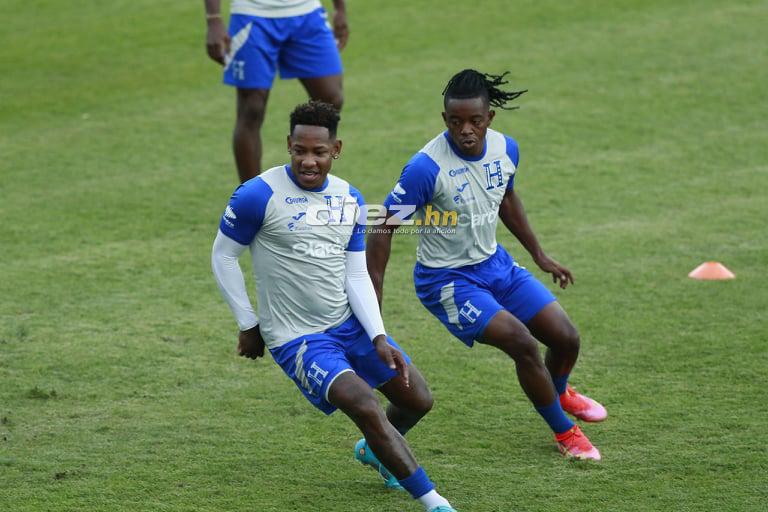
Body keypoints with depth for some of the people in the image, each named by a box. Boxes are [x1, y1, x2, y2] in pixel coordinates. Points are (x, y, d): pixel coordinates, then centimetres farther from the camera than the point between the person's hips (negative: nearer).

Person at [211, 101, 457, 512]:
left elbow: (356, 276, 4)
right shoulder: (259, 195, -16)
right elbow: (223, 256, -5)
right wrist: (248, 325, -3)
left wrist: (379, 337, -8)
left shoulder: (349, 199, 3)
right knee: (367, 408, -25)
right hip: (297, 339, -7)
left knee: (417, 400, 12)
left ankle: (375, 450, 45)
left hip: (350, 324, 7)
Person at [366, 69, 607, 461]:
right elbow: (384, 227, -21)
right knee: (521, 342, -21)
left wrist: (539, 255, 21)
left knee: (566, 338, 7)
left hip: (495, 263, 7)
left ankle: (559, 393, 44)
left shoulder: (505, 149, -8)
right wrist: (371, 303, -22)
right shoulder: (427, 167, -28)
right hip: (446, 279, -7)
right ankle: (565, 432, 2)